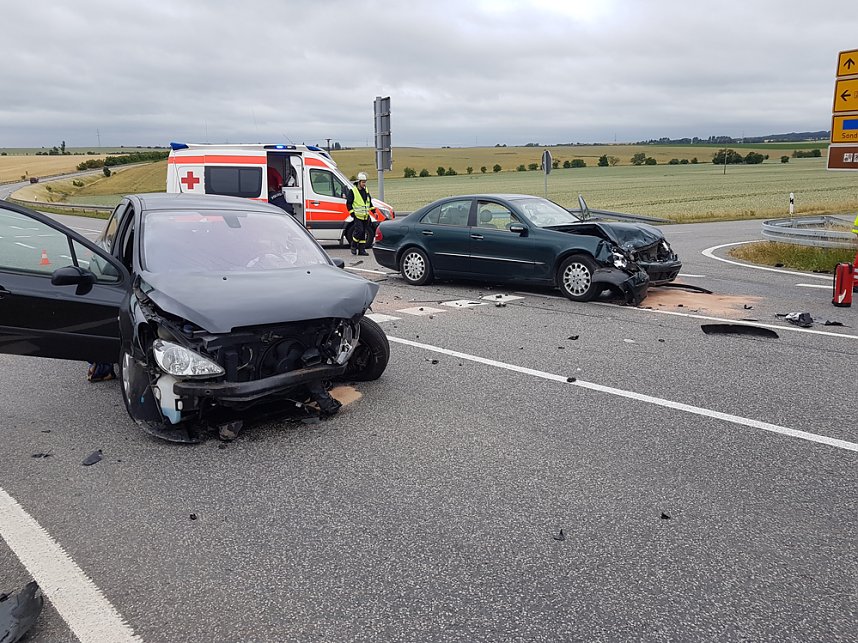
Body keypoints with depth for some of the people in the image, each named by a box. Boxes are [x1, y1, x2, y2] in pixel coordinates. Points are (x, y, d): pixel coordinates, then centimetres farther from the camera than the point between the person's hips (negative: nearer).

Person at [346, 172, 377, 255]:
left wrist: (373, 211, 15)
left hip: (365, 216, 6)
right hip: (357, 216, -6)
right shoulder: (353, 191, -7)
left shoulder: (366, 191, 13)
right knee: (359, 231, -16)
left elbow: (370, 202, 23)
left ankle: (361, 249, 11)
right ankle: (353, 246, 4)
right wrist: (352, 213, -11)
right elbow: (348, 203, -5)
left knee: (364, 233, 6)